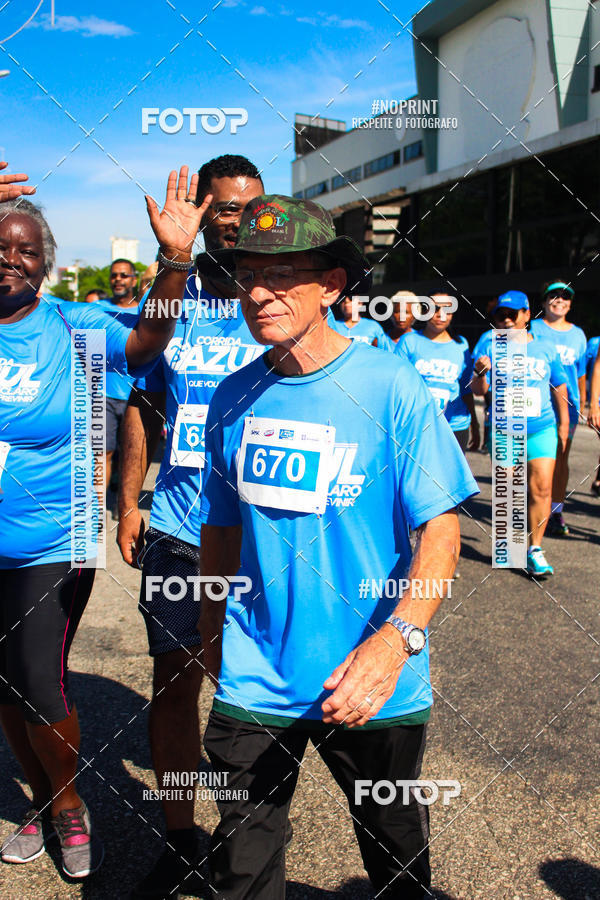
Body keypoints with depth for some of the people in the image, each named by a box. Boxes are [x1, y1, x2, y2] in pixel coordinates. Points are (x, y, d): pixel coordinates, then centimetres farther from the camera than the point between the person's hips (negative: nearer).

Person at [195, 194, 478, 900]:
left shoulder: (391, 386, -13)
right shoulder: (233, 397, 0)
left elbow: (440, 527, -13)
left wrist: (398, 638, -27)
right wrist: (212, 636, 16)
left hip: (373, 683, -2)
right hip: (254, 679, 3)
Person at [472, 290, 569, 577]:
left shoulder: (545, 348, 7)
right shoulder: (490, 346, 1)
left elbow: (559, 388, 16)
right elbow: (478, 391, -6)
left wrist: (563, 424, 17)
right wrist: (480, 373, -28)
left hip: (542, 429, 1)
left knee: (541, 488, -7)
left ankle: (534, 549, 4)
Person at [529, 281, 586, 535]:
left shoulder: (578, 334, 15)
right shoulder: (533, 329, 2)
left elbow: (580, 373, 20)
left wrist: (582, 403, 19)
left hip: (567, 403, 4)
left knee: (561, 459, 8)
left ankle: (556, 512, 16)